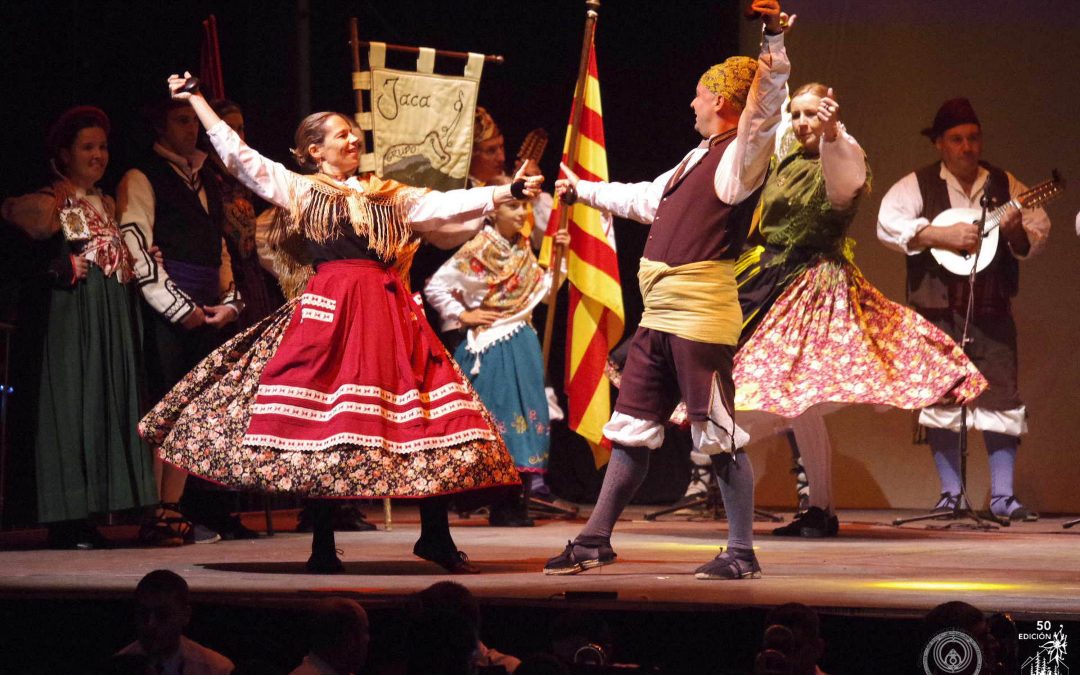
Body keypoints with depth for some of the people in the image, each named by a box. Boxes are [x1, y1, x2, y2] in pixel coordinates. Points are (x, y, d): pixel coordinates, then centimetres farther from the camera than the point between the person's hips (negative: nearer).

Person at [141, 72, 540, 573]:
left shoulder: (389, 195, 21)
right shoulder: (298, 190, 12)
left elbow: (447, 205, 14)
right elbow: (238, 155, 9)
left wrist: (509, 192, 5)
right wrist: (196, 101, 9)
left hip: (387, 308, 3)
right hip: (328, 307, -3)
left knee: (426, 419, -4)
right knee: (323, 424, -4)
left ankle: (436, 537, 5)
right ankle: (322, 546, 5)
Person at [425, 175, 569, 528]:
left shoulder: (522, 251, 10)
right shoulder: (477, 252, -10)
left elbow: (544, 290, 15)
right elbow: (435, 287, -11)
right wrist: (462, 315, -10)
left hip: (522, 345, 7)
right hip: (491, 347, -7)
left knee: (524, 412, 5)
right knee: (498, 413, -6)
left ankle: (516, 504, 9)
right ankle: (502, 506, -2)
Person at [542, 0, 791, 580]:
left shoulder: (739, 156, -7)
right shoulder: (699, 158, 22)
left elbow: (764, 108, -28)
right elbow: (645, 199, 37)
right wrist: (582, 190, 50)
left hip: (701, 315, -10)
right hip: (660, 315, 10)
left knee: (719, 435, -6)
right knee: (631, 429, 14)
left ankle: (742, 552, -1)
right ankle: (595, 541, 21)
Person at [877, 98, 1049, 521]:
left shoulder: (1005, 185, 12)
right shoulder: (917, 186, 3)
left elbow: (1039, 233, 8)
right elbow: (888, 224, -11)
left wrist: (1019, 231, -15)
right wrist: (942, 236, -18)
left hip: (992, 311, 2)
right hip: (938, 310, -2)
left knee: (1002, 398, -3)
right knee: (941, 401, -1)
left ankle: (1003, 495, 1)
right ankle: (951, 494, 7)